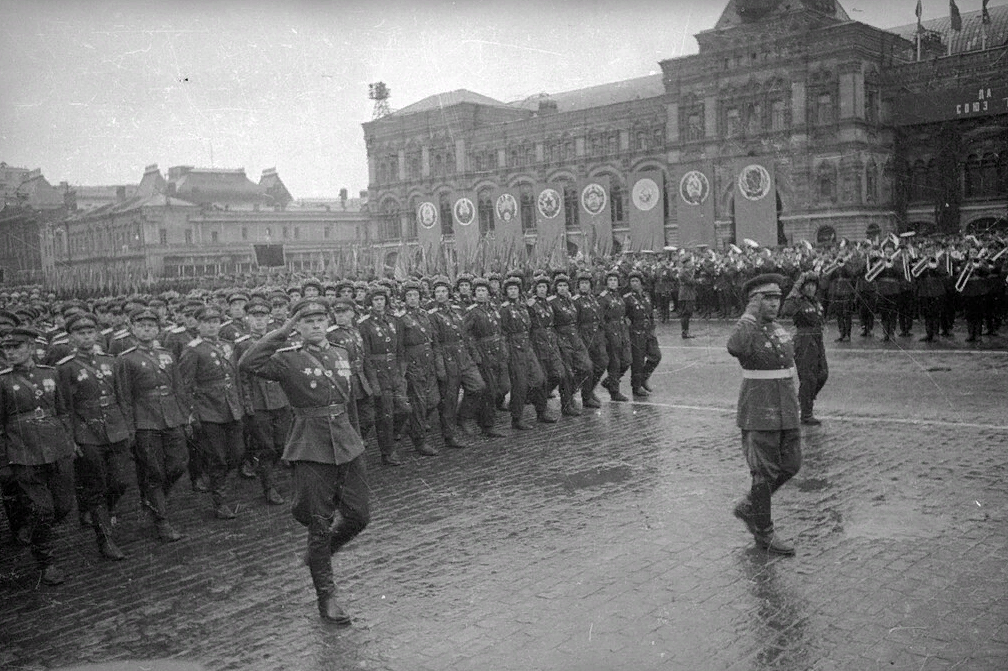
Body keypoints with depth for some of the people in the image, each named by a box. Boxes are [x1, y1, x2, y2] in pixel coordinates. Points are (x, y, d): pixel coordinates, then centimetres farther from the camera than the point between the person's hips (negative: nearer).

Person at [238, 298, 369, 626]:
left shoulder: (341, 354, 10)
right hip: (311, 452, -5)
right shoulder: (288, 359, -6)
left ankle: (318, 554, 36)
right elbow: (247, 365, -24)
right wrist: (280, 334, -20)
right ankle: (326, 598, 16)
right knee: (320, 525, 2)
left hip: (347, 447, 5)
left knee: (359, 515, 8)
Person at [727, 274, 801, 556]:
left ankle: (748, 507, 28)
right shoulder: (747, 331, -12)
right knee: (765, 473, 0)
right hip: (759, 415, -8)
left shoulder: (782, 331, 12)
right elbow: (735, 347, -38)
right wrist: (750, 314, -28)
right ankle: (764, 534, 14)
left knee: (790, 465, 11)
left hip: (786, 413, 8)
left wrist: (795, 408, 23)